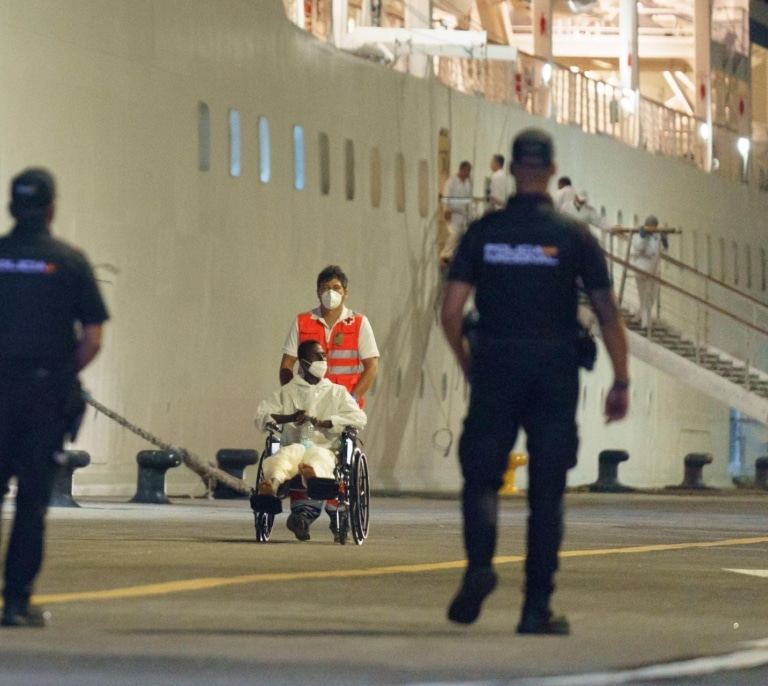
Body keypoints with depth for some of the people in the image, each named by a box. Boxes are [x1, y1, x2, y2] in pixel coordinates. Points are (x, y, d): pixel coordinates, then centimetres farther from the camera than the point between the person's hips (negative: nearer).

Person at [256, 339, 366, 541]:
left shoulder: (337, 392, 21)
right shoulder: (287, 392, 22)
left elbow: (359, 418, 5)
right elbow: (261, 416, 12)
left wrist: (323, 422, -6)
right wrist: (290, 418, -5)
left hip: (323, 447, -1)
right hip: (294, 445, 1)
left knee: (317, 459, -40)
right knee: (286, 455, -39)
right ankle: (273, 483, -73)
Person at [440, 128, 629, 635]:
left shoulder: (483, 233, 1)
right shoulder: (574, 236, -1)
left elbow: (451, 312, -2)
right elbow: (608, 313, -4)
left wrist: (468, 365, 14)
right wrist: (621, 382, 2)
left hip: (495, 376, 0)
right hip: (555, 378, 0)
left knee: (481, 478, 9)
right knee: (547, 491, 6)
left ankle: (479, 563, -20)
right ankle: (537, 607, 4)